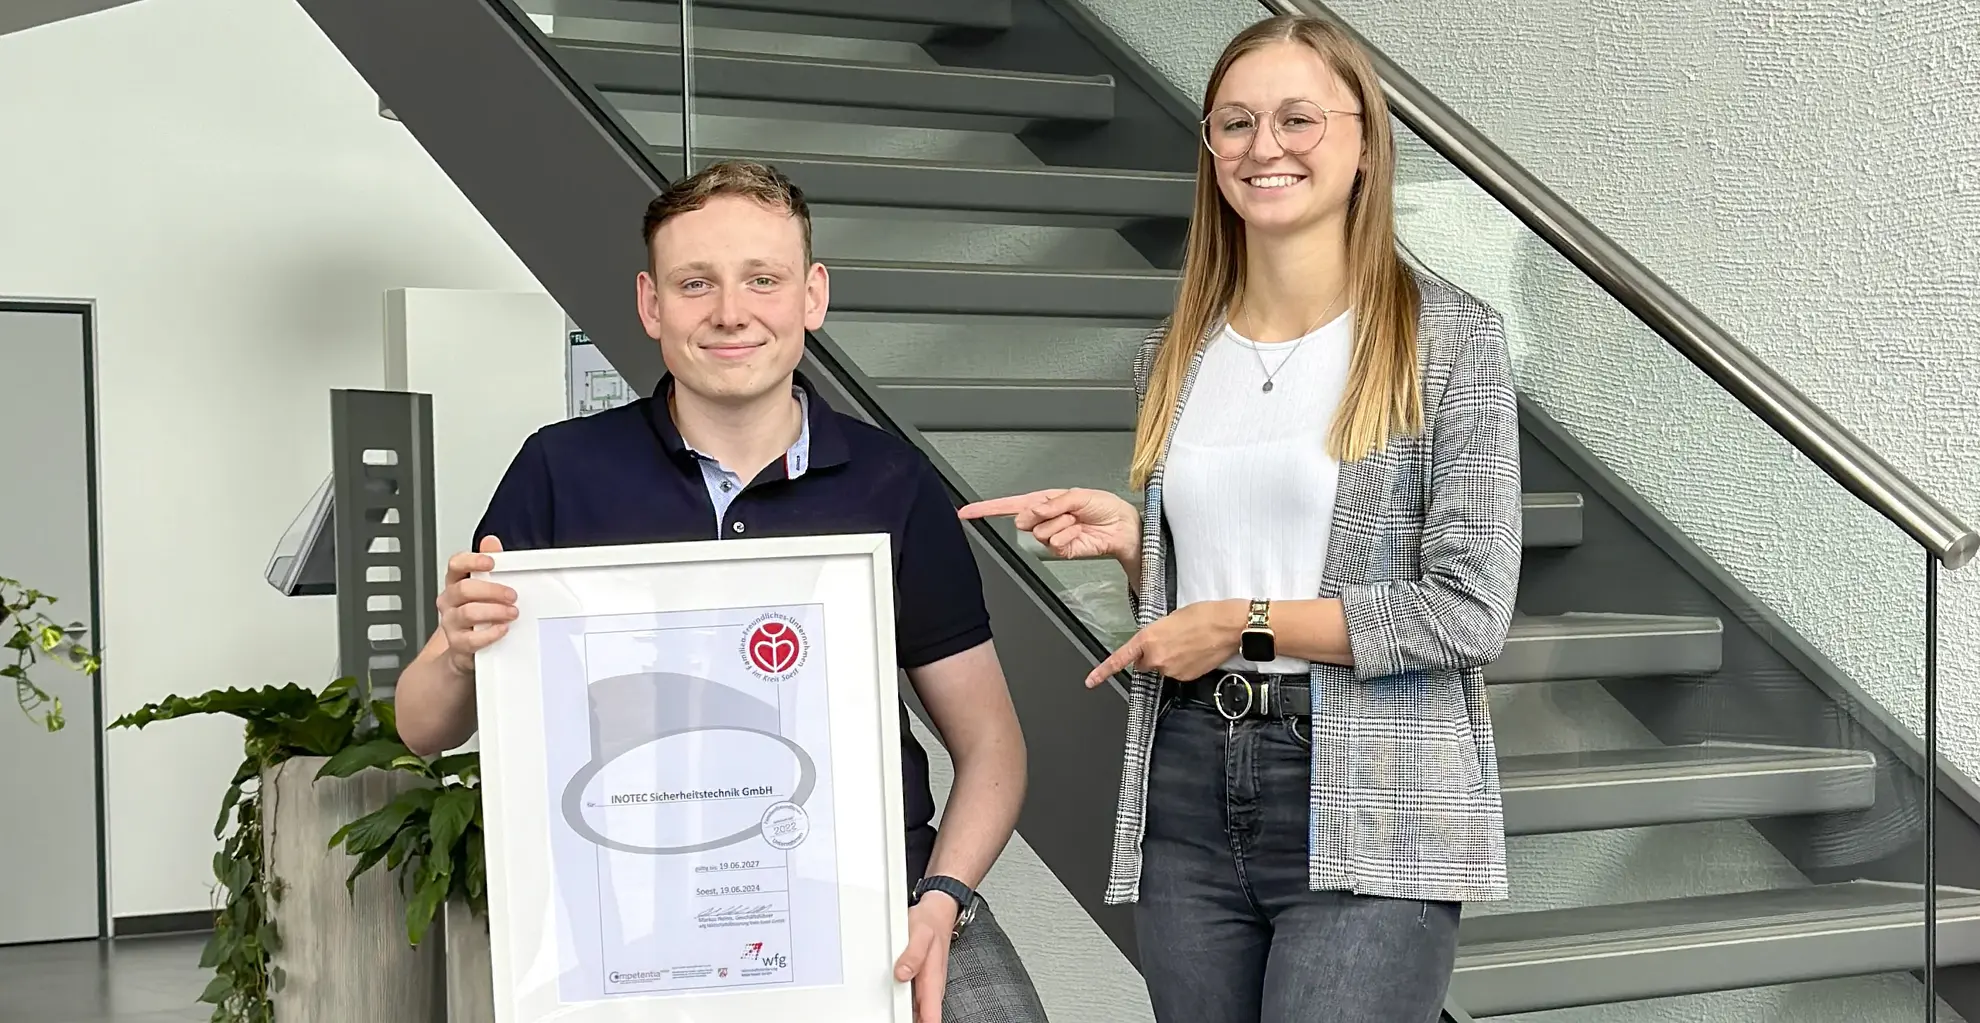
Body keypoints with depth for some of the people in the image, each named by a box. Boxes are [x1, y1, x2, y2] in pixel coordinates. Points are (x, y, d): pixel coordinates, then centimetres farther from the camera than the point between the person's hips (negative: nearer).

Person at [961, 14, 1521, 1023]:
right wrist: (1127, 537, 1)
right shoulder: (1178, 351, 11)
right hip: (1187, 797, 5)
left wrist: (1244, 624, -10)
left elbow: (1469, 611, -10)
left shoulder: (1450, 338, -5)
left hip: (1369, 812, -5)